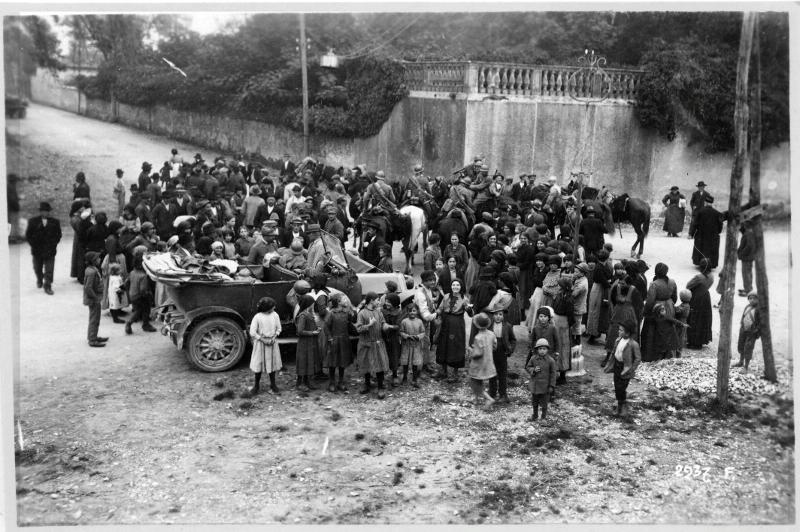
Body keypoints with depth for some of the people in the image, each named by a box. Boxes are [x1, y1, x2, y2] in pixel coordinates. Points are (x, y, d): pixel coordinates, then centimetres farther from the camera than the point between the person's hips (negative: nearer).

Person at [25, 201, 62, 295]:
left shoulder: (55, 222, 0)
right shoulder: (33, 221, -2)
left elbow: (58, 235, 6)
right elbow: (28, 235, 2)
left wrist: (53, 245, -5)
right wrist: (34, 245, -6)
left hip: (50, 251, -1)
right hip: (37, 250, 1)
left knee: (49, 270, -7)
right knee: (37, 268, 18)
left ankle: (47, 286, -1)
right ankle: (39, 280, 44)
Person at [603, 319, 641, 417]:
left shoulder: (633, 344, -18)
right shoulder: (618, 340, 2)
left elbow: (638, 358, -13)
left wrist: (630, 370, -16)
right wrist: (608, 365, 11)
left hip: (625, 368, -6)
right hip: (617, 365, 6)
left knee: (621, 388, -7)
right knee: (617, 387, 12)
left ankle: (623, 407, 13)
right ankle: (620, 406, 28)